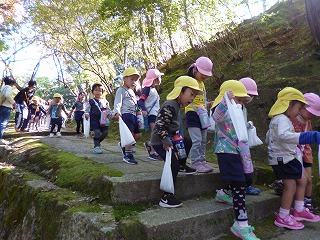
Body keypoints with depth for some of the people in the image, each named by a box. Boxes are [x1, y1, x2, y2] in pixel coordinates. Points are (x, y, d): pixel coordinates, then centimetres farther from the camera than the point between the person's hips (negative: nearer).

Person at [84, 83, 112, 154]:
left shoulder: (105, 102, 13)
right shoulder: (91, 102, 4)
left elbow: (108, 110, 15)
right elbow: (87, 110, 4)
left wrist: (110, 114, -3)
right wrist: (86, 114, -16)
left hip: (103, 120, 4)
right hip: (94, 120, -4)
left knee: (105, 132, 3)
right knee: (97, 133, -13)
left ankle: (97, 142, 26)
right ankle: (96, 146, 0)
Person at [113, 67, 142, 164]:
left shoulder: (132, 92, 25)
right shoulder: (121, 90, -1)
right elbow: (118, 102, -14)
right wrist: (117, 112, -30)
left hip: (133, 115, 9)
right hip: (126, 114, -9)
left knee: (138, 135, 7)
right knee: (130, 134, -14)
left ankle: (123, 145, 26)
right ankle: (128, 155, -5)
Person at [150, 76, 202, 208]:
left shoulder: (177, 106, 12)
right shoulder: (169, 106, -21)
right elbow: (160, 125, -27)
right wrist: (166, 141, -30)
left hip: (169, 138, 11)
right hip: (160, 141, -11)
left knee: (188, 143, 25)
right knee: (173, 165, -18)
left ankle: (182, 165, 44)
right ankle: (166, 198, -13)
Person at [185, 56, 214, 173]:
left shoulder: (202, 83, 16)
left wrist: (205, 108, 4)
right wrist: (197, 110, -20)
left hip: (202, 114, 9)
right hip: (192, 114, -8)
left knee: (203, 140, 10)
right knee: (196, 140, -13)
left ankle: (202, 160, 18)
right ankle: (195, 162, -3)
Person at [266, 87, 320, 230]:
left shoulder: (275, 119, 15)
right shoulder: (282, 119, -19)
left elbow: (268, 138, 25)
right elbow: (284, 135, -41)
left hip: (287, 157, 11)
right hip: (282, 158, -11)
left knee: (302, 180, 17)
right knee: (291, 186, -4)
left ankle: (299, 210, 28)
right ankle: (282, 218, 8)